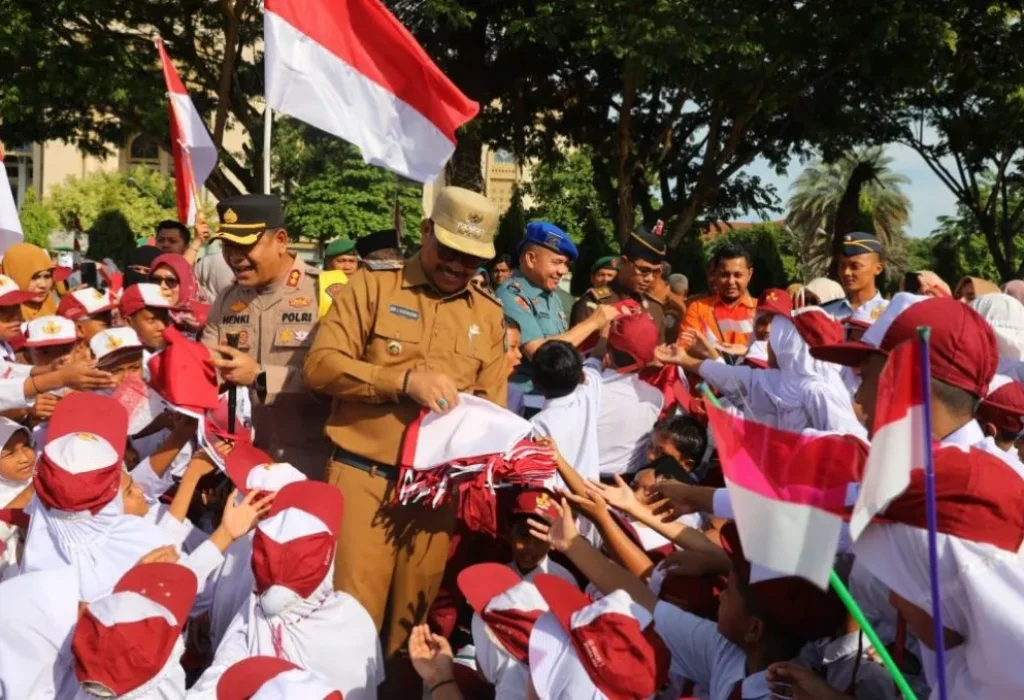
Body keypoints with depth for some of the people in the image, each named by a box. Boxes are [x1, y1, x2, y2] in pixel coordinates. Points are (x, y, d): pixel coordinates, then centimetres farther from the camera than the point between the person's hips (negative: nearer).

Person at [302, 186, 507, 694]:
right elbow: (320, 365, -9)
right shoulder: (371, 287, 1)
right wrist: (404, 380, -18)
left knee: (415, 618, 12)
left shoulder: (489, 315, 12)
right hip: (363, 477, -3)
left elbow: (494, 404, 13)